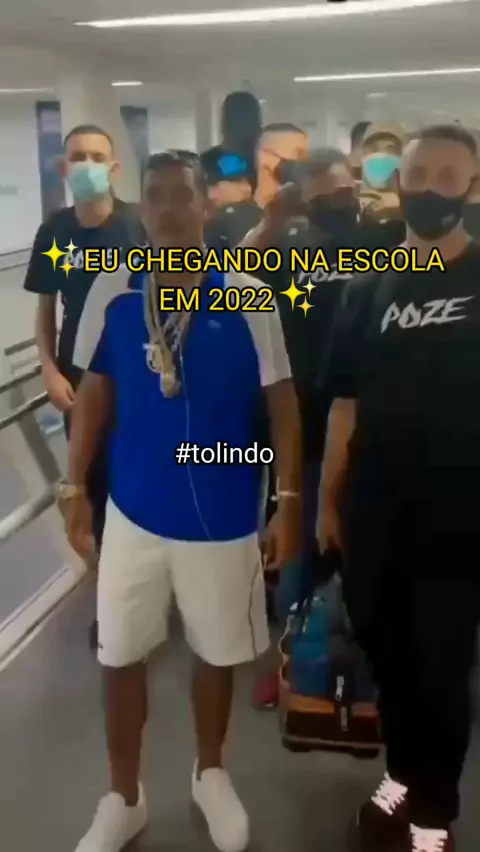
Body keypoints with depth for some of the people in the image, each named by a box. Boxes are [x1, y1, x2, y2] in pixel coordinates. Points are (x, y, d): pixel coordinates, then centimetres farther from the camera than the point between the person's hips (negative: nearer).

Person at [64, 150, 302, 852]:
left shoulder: (247, 298, -11)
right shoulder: (110, 294, -5)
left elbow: (281, 403, -4)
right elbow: (94, 394, 4)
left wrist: (290, 500, -6)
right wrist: (76, 488, 4)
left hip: (223, 518, -1)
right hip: (133, 510, 2)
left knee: (218, 653, 16)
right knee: (121, 657, 13)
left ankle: (211, 775, 44)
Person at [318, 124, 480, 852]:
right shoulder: (369, 288, 4)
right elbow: (346, 403, 6)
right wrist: (327, 499, 6)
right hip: (372, 514, 3)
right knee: (385, 652, 16)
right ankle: (403, 773, 40)